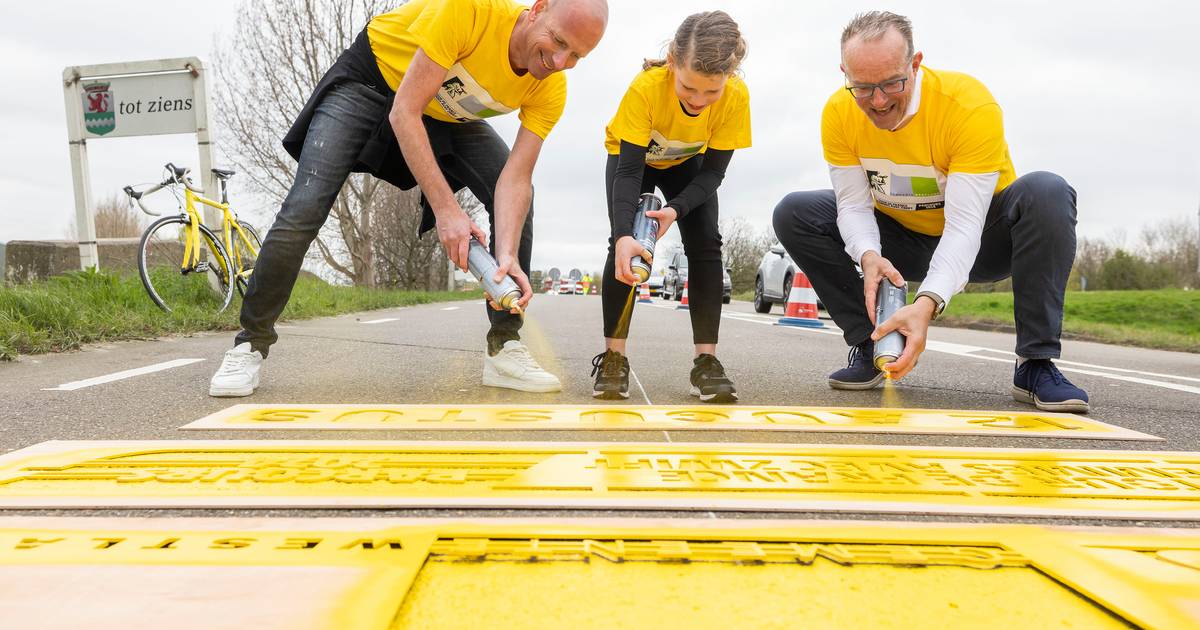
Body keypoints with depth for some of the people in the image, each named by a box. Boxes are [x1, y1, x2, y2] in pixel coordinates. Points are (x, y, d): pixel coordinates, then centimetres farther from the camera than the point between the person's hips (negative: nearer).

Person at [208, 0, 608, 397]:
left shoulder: (550, 89, -23)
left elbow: (516, 178, -26)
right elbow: (404, 114, -36)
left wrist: (507, 255, -43)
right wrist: (446, 208, -42)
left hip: (449, 114, 4)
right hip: (370, 79, -4)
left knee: (519, 201, -12)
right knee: (304, 210, -16)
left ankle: (505, 348, -6)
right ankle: (251, 343, 2)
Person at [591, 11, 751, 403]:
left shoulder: (736, 96, -33)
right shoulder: (646, 86, -39)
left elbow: (713, 171, -24)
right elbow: (628, 170, -38)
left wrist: (675, 209, -41)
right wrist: (624, 235, -52)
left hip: (688, 164, 2)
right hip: (633, 156, -2)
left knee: (705, 244, -15)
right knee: (626, 244, -20)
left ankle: (706, 360, -12)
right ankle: (613, 356, -12)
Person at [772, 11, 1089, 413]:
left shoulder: (971, 105, -29)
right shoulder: (838, 113, -17)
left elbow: (964, 226, -34)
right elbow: (853, 204, -14)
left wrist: (929, 302, -49)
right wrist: (869, 257, -37)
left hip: (977, 241, -3)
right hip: (900, 241, 3)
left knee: (1047, 192, -33)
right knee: (795, 213, -16)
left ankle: (1035, 364, -25)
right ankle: (871, 348, -8)